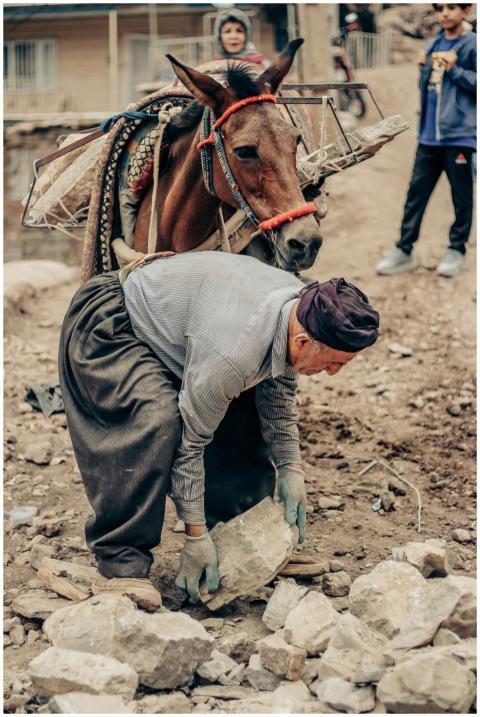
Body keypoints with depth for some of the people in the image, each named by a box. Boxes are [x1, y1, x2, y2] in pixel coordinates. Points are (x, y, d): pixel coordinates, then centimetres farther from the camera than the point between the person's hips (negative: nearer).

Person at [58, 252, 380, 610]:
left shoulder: (303, 303, -13)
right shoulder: (232, 353, -39)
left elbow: (280, 386, 8)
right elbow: (189, 442, -27)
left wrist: (291, 467, 6)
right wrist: (196, 536, -18)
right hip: (105, 328, -9)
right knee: (157, 421, -33)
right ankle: (120, 567, -24)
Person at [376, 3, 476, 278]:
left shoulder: (472, 45, -5)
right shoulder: (433, 46, 14)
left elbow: (474, 84, -11)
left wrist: (453, 69, -17)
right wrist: (424, 67, 5)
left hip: (459, 135, -6)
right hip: (429, 136, 6)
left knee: (461, 196, 5)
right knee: (416, 192, 6)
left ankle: (457, 250, 17)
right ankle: (404, 251, 11)